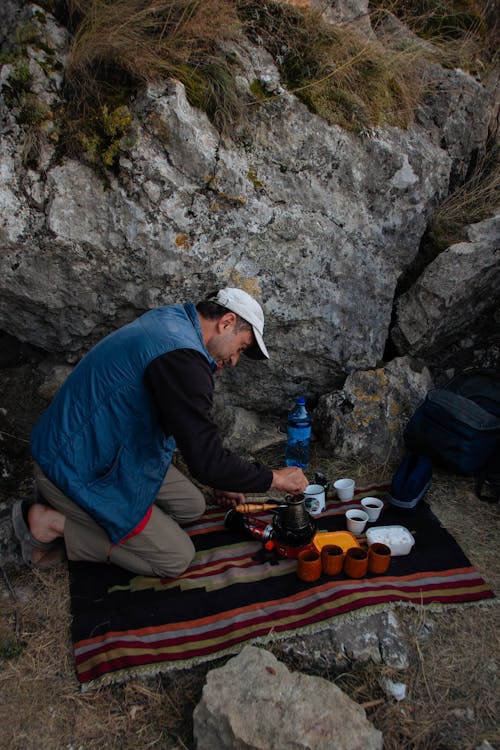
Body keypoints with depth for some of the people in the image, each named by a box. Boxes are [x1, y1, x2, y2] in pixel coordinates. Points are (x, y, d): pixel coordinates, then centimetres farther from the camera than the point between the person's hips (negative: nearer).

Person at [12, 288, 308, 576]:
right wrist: (275, 478, -13)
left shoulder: (170, 321, 5)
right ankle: (51, 522, -1)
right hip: (79, 474, -10)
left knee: (192, 507, 14)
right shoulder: (182, 356, -29)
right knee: (176, 559, -2)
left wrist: (220, 479, 19)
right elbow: (207, 462, -30)